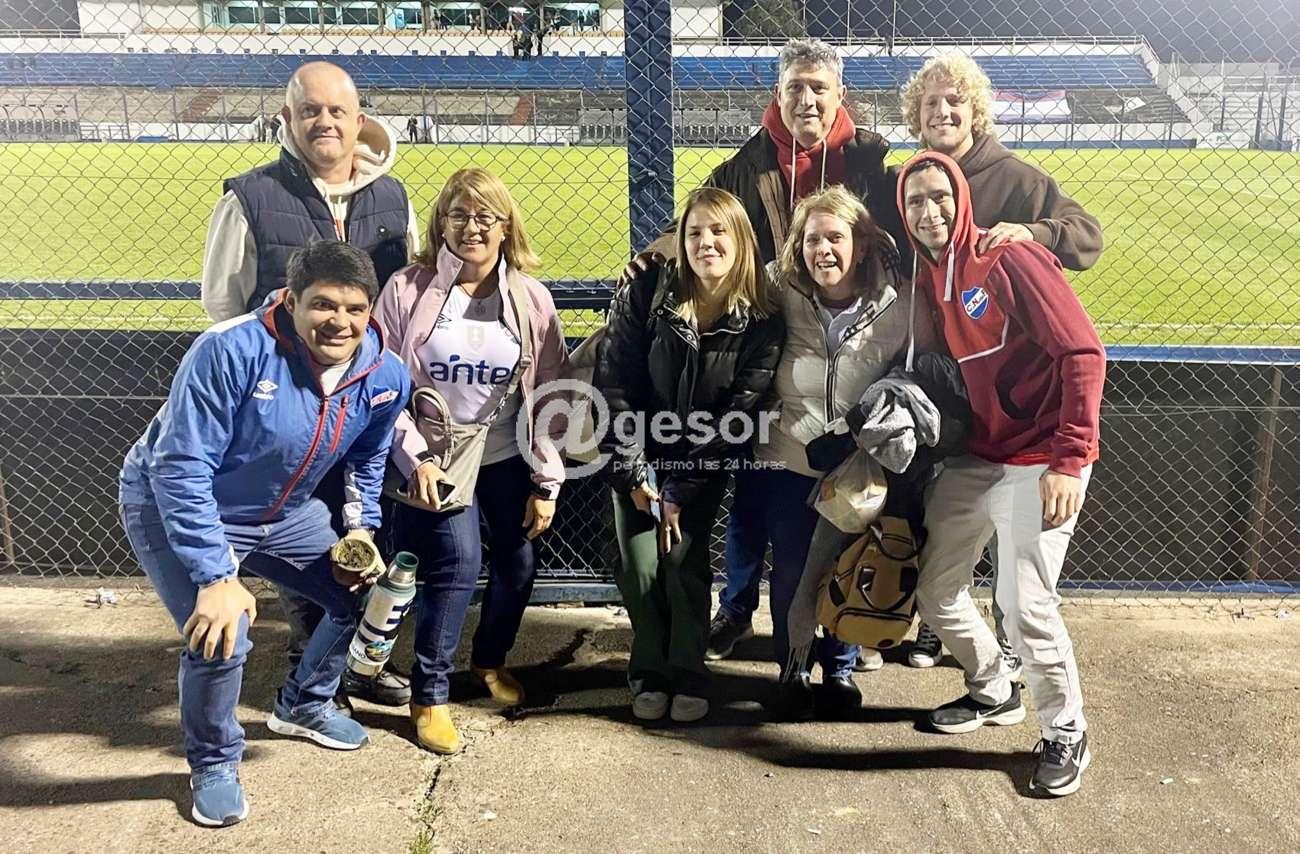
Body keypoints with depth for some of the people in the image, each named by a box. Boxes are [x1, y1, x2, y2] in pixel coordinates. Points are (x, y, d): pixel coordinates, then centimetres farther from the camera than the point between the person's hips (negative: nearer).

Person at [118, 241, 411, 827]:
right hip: (173, 509, -6)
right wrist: (216, 577, -34)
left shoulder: (385, 376, -14)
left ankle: (303, 706, 36)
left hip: (283, 511, 6)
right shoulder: (230, 352, -34)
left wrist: (360, 527, -4)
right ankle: (213, 764, 9)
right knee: (220, 638, -23)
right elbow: (180, 469, -32)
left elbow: (367, 458, 7)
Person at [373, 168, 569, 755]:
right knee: (458, 562, -16)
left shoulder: (531, 298, -1)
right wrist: (415, 457, -15)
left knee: (519, 564, 4)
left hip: (506, 458, 3)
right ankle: (428, 694, 4)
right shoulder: (408, 289, -7)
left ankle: (491, 659, 35)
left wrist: (547, 481, -1)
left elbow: (549, 393, 0)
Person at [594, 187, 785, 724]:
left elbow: (739, 412, -12)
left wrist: (681, 490, -14)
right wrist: (635, 473, -13)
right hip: (638, 461, 1)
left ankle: (688, 673, 14)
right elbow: (613, 383, -11)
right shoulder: (645, 293, -13)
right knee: (639, 567, -5)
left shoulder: (762, 320, -13)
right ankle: (650, 672, 18)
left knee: (684, 560, -10)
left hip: (704, 465, 0)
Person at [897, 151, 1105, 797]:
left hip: (1041, 463, -7)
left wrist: (1068, 461, -22)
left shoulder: (1011, 259, -14)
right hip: (976, 458, 8)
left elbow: (1082, 353, -18)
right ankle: (993, 693, 36)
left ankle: (1066, 733, 13)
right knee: (935, 592, 11)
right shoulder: (927, 279, 7)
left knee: (1024, 603, -13)